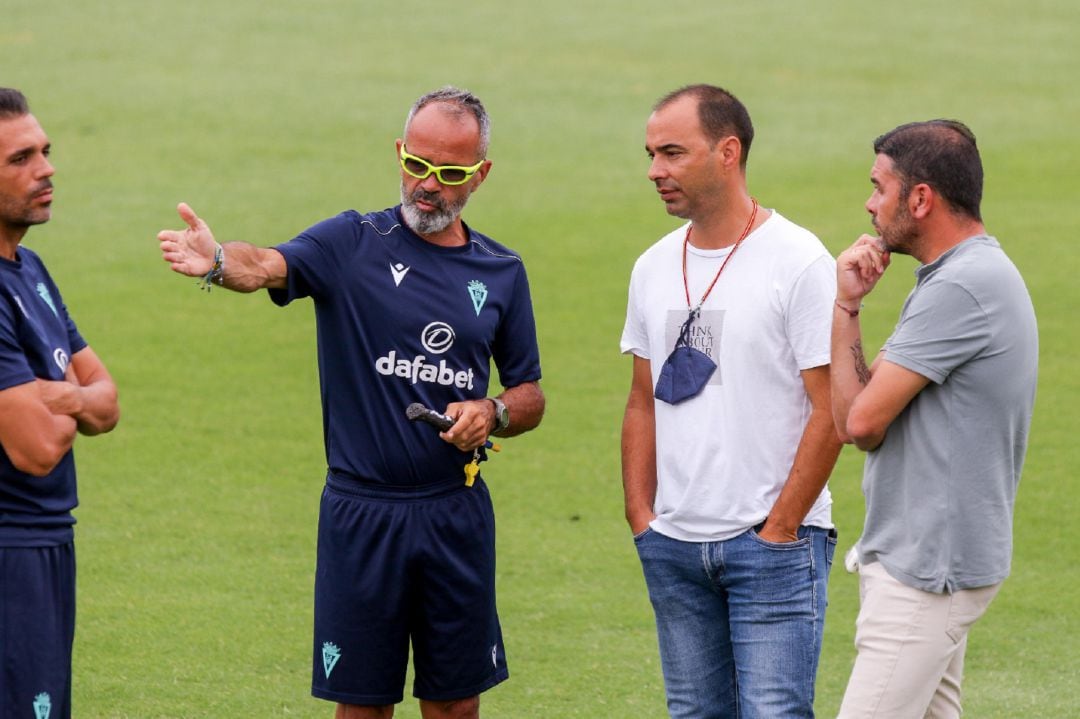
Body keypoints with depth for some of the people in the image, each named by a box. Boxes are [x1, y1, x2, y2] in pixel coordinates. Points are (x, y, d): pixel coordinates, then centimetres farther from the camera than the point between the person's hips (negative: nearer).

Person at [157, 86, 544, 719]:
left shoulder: (501, 272, 8)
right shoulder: (353, 245, -3)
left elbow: (530, 397, 15)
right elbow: (270, 267, -24)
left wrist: (492, 414, -8)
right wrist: (218, 261, -47)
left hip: (457, 517, 3)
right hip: (361, 513, -3)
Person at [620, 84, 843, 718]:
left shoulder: (799, 261, -10)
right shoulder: (656, 268, 10)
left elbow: (831, 410, -11)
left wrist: (780, 529, -12)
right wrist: (639, 514, 8)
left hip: (774, 545, -6)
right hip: (673, 546, 6)